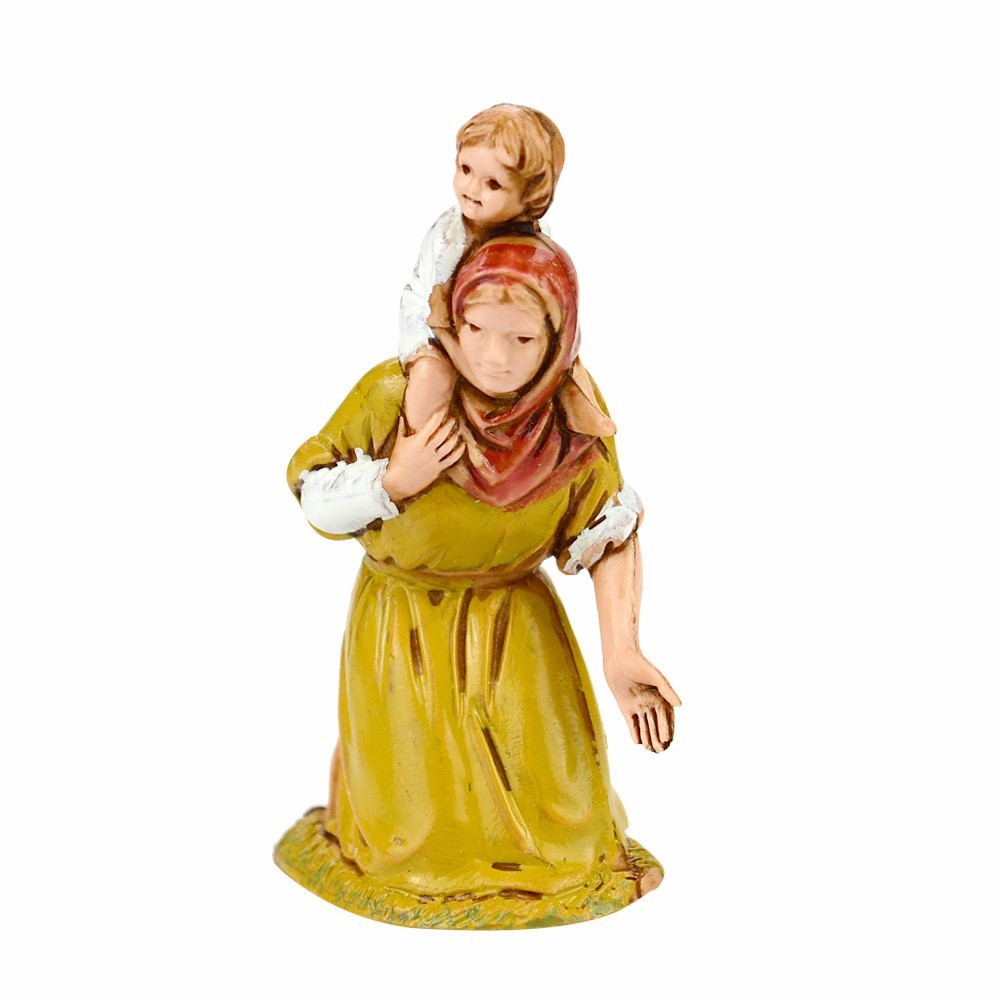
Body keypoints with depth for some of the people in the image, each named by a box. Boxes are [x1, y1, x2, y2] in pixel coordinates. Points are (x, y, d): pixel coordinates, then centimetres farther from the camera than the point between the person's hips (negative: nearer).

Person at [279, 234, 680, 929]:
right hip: (401, 629, -1)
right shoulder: (397, 395, -22)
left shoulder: (574, 422, -16)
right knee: (412, 806, 7)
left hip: (514, 627, 1)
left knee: (547, 774, 4)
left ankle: (583, 850, 38)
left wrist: (622, 650, -22)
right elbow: (311, 490, -11)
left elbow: (611, 536, -12)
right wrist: (395, 480, -30)